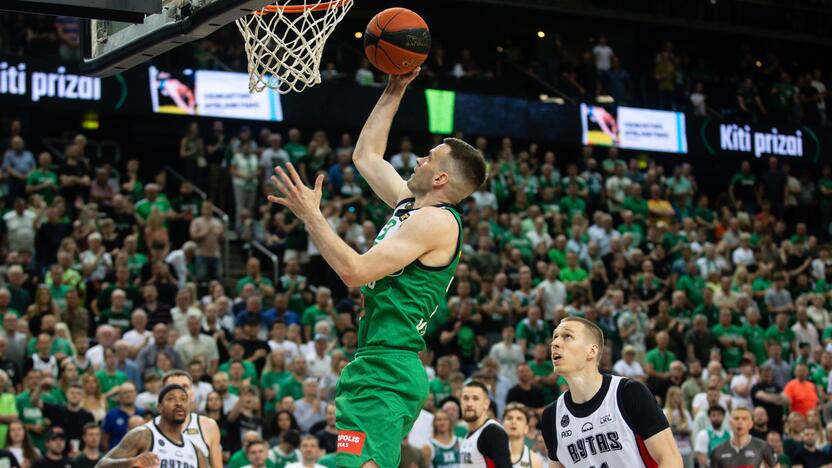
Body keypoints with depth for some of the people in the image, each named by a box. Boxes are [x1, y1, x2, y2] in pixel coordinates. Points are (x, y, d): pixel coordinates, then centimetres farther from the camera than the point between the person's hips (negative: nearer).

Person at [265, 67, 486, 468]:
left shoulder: (436, 221, -12)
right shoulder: (410, 206, 16)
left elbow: (355, 271, -20)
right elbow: (366, 155, 32)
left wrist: (311, 215, -14)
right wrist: (394, 91, 29)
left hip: (387, 371, -10)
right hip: (372, 365, 10)